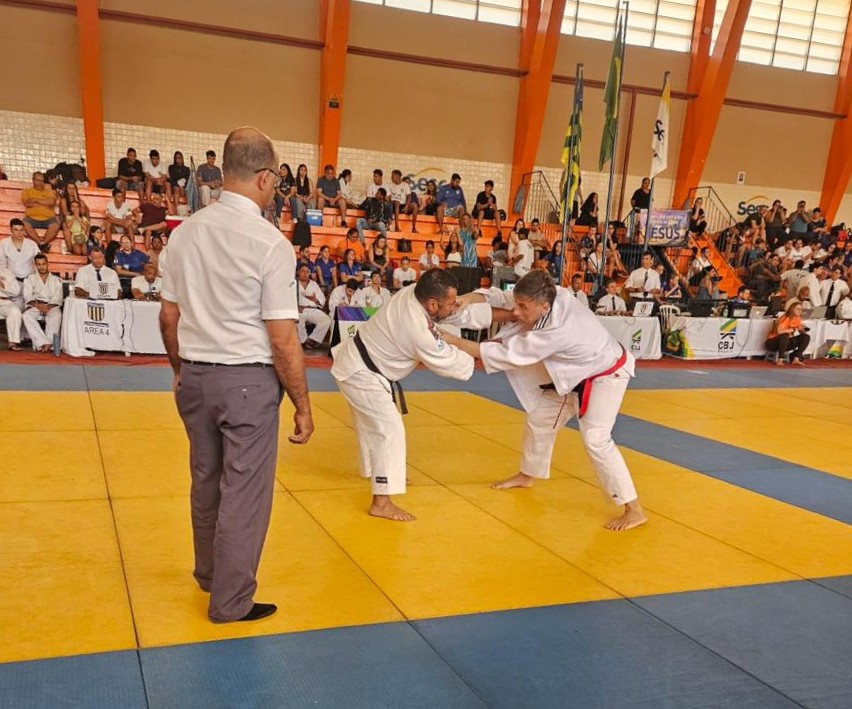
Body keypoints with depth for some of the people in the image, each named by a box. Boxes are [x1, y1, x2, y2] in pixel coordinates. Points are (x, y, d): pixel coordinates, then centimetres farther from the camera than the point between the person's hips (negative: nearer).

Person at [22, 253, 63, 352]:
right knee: (27, 315, -35)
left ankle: (45, 344, -46)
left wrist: (49, 306, -16)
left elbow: (58, 297, 5)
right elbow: (28, 296, 4)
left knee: (56, 315, -38)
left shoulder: (56, 280, 21)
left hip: (51, 307, -1)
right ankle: (44, 343, -45)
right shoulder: (30, 279, 21)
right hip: (34, 306, 1)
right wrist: (37, 305, -18)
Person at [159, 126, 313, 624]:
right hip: (249, 381, -6)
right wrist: (303, 406, -6)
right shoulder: (271, 243, -17)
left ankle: (210, 573, 44)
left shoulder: (186, 232, 0)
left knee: (207, 481, 23)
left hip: (195, 376, 6)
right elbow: (284, 341, -16)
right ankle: (231, 601, 21)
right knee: (245, 492, 8)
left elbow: (169, 317, 8)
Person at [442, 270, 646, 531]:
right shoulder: (551, 296, -20)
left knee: (595, 438, -20)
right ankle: (527, 475, 37)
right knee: (539, 420, 14)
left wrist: (453, 340, -33)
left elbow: (508, 354, -36)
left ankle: (633, 509, -10)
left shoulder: (556, 331, -41)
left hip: (605, 376, -9)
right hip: (577, 375, 9)